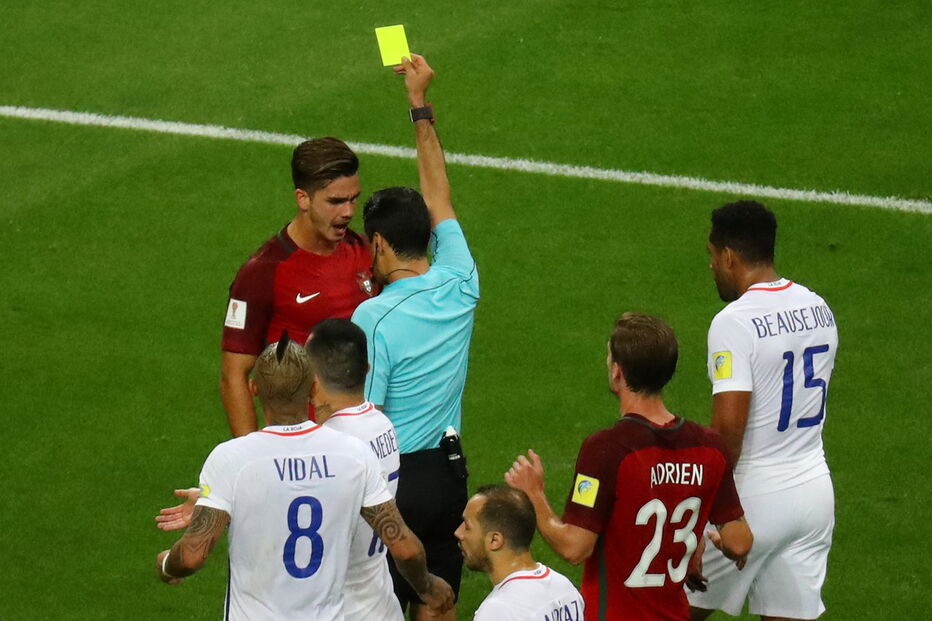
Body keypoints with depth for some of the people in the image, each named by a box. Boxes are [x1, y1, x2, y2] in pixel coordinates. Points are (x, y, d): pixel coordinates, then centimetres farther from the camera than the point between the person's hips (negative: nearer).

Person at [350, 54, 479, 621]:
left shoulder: (374, 319, -18)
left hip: (392, 481, -6)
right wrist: (421, 106, 19)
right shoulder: (460, 287, -1)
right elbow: (439, 199, 13)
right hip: (449, 473, 6)